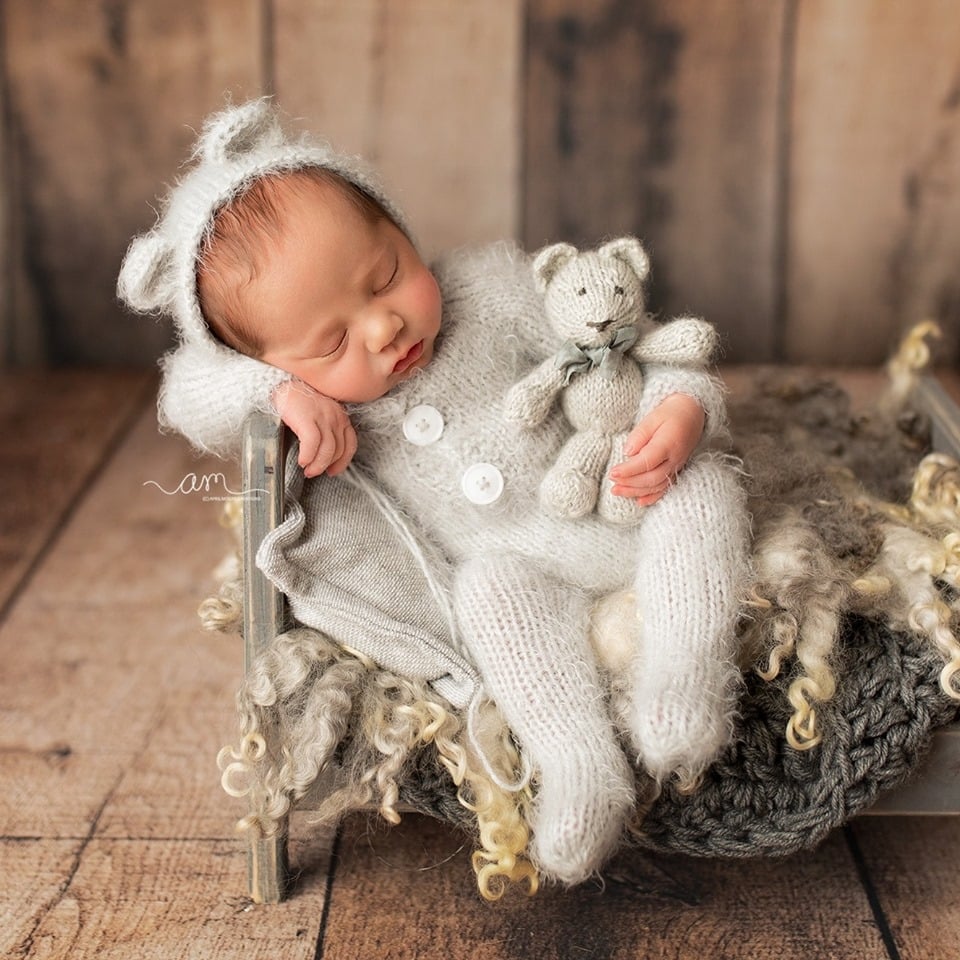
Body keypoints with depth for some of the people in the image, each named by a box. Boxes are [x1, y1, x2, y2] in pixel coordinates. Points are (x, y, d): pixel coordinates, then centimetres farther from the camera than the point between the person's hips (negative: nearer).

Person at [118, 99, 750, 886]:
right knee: (489, 591, -31)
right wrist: (280, 391, -29)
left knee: (706, 485, -24)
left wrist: (681, 409, -26)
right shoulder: (325, 398, -6)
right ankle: (579, 765, -34)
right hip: (519, 572, 0)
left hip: (632, 519, 1)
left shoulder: (497, 287, -8)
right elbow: (188, 394, -11)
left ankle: (681, 676, -33)